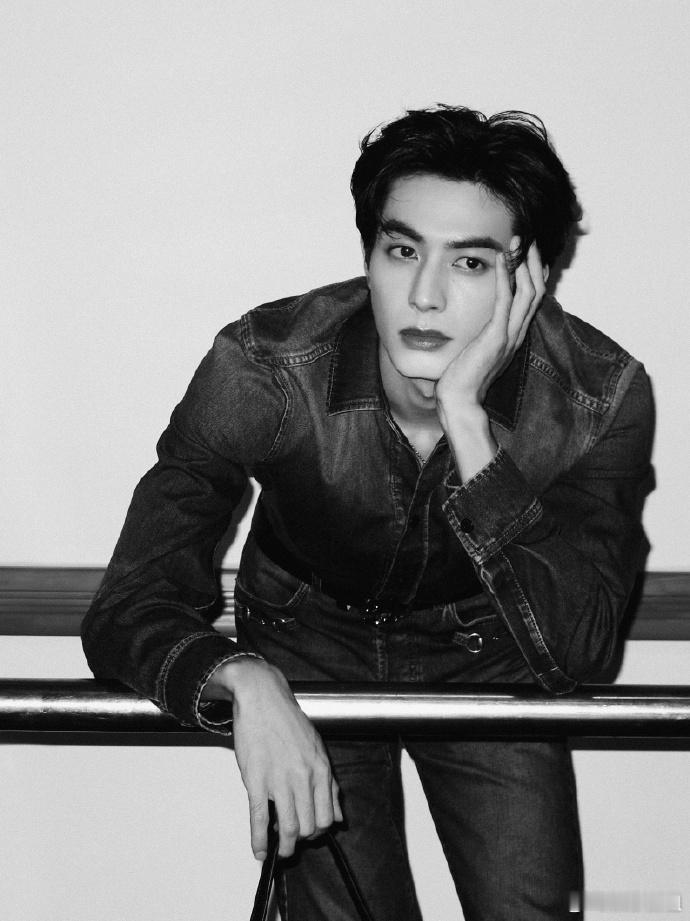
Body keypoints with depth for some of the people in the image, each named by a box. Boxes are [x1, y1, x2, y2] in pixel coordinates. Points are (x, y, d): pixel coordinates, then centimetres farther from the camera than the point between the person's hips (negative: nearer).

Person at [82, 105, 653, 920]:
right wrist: (243, 679, -49)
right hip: (311, 639, 0)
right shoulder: (261, 368, -28)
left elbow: (571, 654, -33)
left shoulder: (601, 395, -26)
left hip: (486, 655, 1)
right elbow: (128, 609, -26)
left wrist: (467, 425, -42)